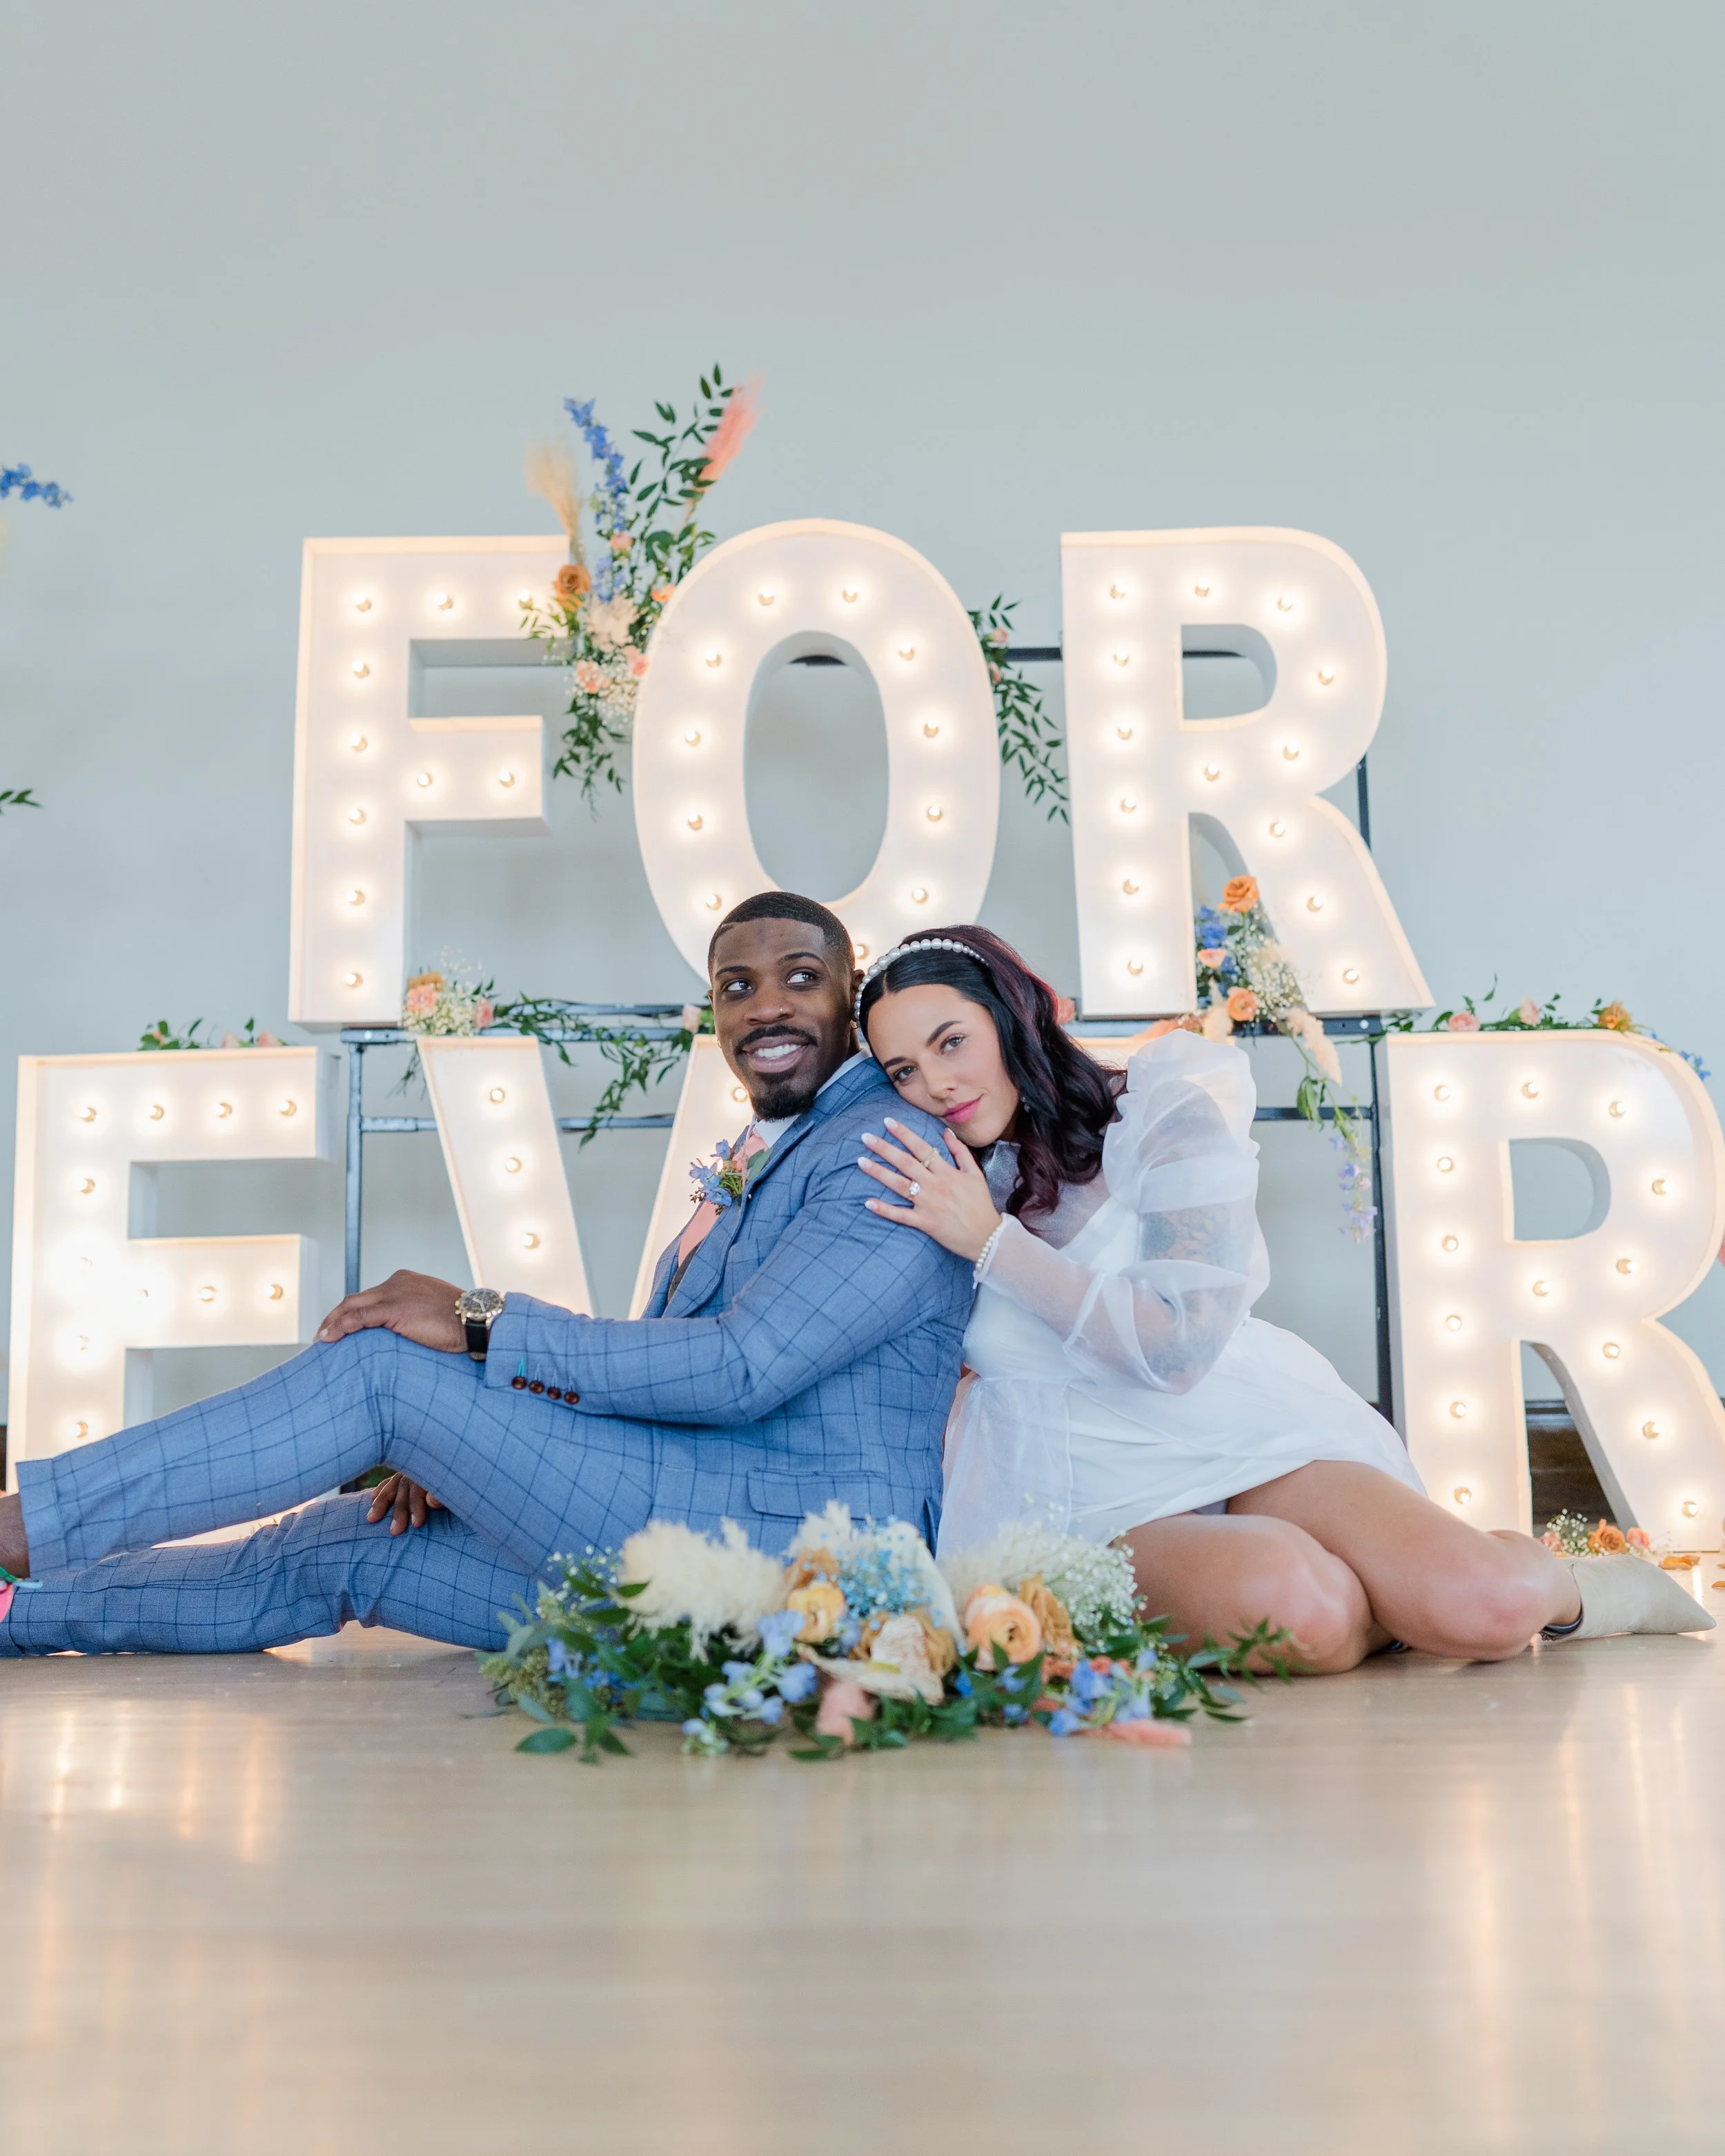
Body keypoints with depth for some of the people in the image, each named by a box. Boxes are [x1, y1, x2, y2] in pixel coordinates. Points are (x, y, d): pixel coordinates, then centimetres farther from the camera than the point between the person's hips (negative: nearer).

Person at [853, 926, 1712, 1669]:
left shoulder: (1165, 1109, -2)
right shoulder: (931, 1185, 8)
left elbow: (1181, 1340, -13)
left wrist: (993, 1242, -14)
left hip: (1240, 1436, 0)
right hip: (1094, 1499, 1)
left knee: (1486, 1603, -24)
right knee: (1295, 1608, -33)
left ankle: (1568, 1586, 10)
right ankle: (1406, 1603, -1)